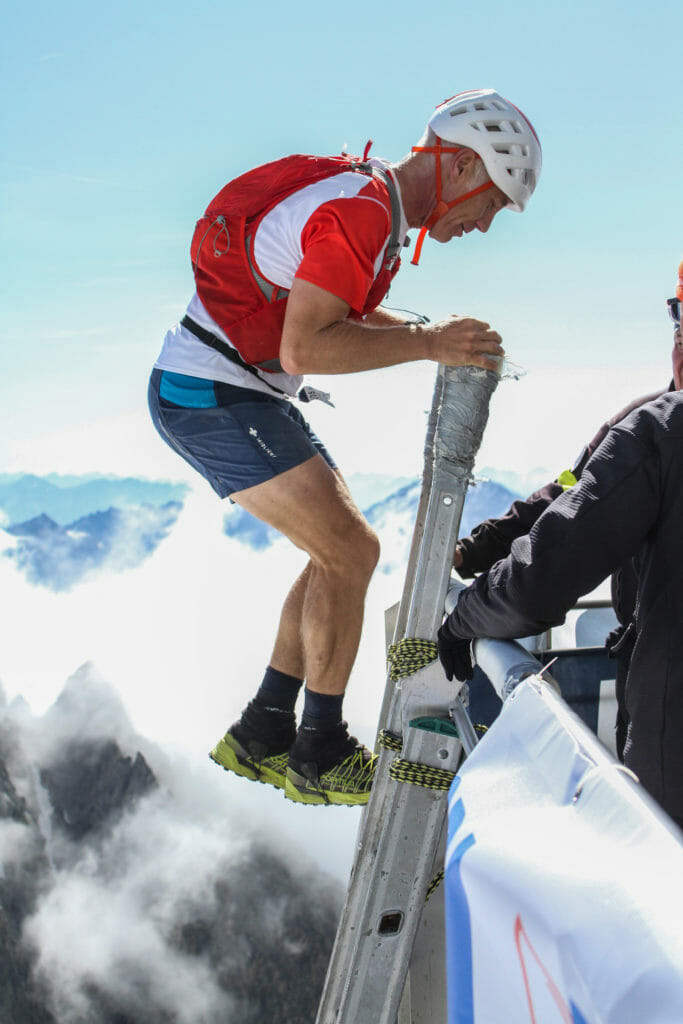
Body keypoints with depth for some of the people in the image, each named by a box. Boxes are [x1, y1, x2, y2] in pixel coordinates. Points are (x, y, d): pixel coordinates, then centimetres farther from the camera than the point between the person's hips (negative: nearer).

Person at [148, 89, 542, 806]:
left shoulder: (372, 201, 12)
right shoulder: (360, 211, -21)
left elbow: (342, 317, 18)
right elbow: (303, 348, -28)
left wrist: (439, 336, 4)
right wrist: (427, 344, -24)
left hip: (246, 396, 11)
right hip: (210, 397, -11)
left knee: (342, 551, 10)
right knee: (350, 552, -12)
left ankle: (260, 739, 17)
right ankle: (321, 760, 1)